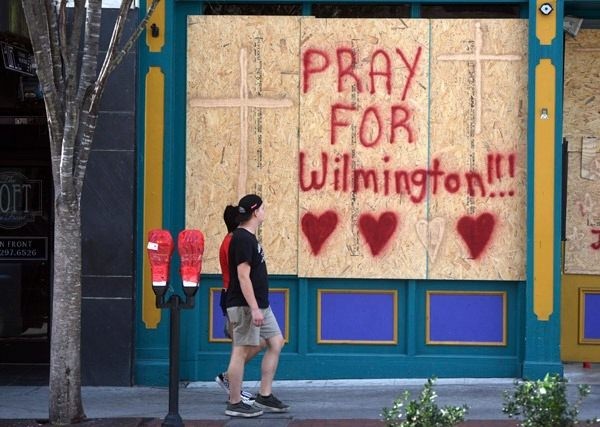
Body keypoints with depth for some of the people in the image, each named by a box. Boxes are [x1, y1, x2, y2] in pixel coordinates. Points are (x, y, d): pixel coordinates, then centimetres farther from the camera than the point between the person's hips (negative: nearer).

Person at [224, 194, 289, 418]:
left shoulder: (249, 238, 15)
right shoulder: (242, 239, -16)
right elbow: (243, 276, -21)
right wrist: (254, 308, -25)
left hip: (260, 305, 10)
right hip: (245, 306, -10)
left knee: (276, 343, 10)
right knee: (242, 351, -6)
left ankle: (264, 397, 13)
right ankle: (234, 404, 0)